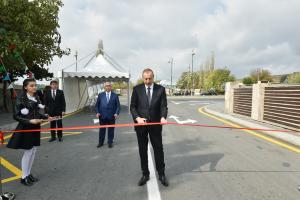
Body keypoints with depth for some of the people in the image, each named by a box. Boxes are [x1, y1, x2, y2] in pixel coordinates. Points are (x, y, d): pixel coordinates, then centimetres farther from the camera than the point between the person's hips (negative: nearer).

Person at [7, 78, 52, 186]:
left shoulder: (36, 98, 5)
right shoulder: (21, 99, -14)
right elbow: (16, 116, -14)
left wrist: (46, 117, -3)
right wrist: (30, 121, -24)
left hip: (35, 128, 6)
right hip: (26, 128, -6)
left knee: (33, 152, 14)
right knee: (28, 152, 3)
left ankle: (28, 174, 30)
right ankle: (24, 177, 21)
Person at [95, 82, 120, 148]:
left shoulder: (115, 95, 2)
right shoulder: (100, 95, 6)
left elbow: (118, 106, 0)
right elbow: (97, 105, 8)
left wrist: (116, 113, -13)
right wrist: (97, 112, -5)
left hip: (111, 116, -1)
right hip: (102, 116, 1)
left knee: (111, 130, 8)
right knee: (102, 130, 11)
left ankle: (110, 142, 24)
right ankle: (100, 142, 26)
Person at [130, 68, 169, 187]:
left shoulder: (160, 89, -1)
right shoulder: (137, 89, 0)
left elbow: (164, 106, -5)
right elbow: (132, 106, -1)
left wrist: (163, 117, -24)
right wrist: (137, 118, -18)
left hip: (155, 124, 0)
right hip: (141, 124, 1)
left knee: (159, 149, 8)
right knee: (142, 150, 11)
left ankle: (161, 174, 26)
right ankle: (145, 174, 28)